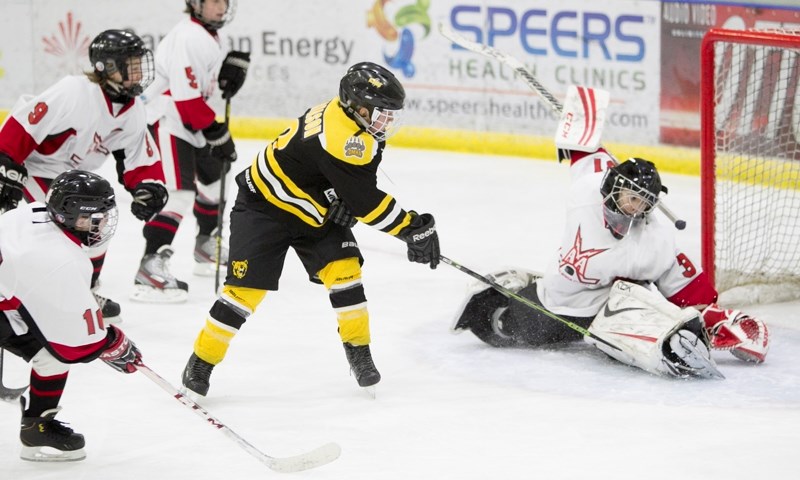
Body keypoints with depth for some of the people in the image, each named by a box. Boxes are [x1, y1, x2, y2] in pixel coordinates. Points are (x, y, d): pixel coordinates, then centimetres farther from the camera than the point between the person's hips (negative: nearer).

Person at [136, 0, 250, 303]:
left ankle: (207, 247, 47)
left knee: (212, 176, 26)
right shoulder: (189, 38, -22)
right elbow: (187, 98, -26)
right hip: (166, 121, -11)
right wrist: (217, 133, -23)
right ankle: (151, 267, -30)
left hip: (190, 122, 11)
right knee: (180, 190, -22)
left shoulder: (210, 35, 10)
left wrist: (234, 63, 3)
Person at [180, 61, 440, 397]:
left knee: (343, 269, -7)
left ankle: (359, 352, 5)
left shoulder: (344, 115, -4)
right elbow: (365, 200, -31)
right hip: (264, 208, -9)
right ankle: (201, 363, 3)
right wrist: (412, 228, -26)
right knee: (246, 289, -10)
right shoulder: (343, 137, -32)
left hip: (315, 210, 9)